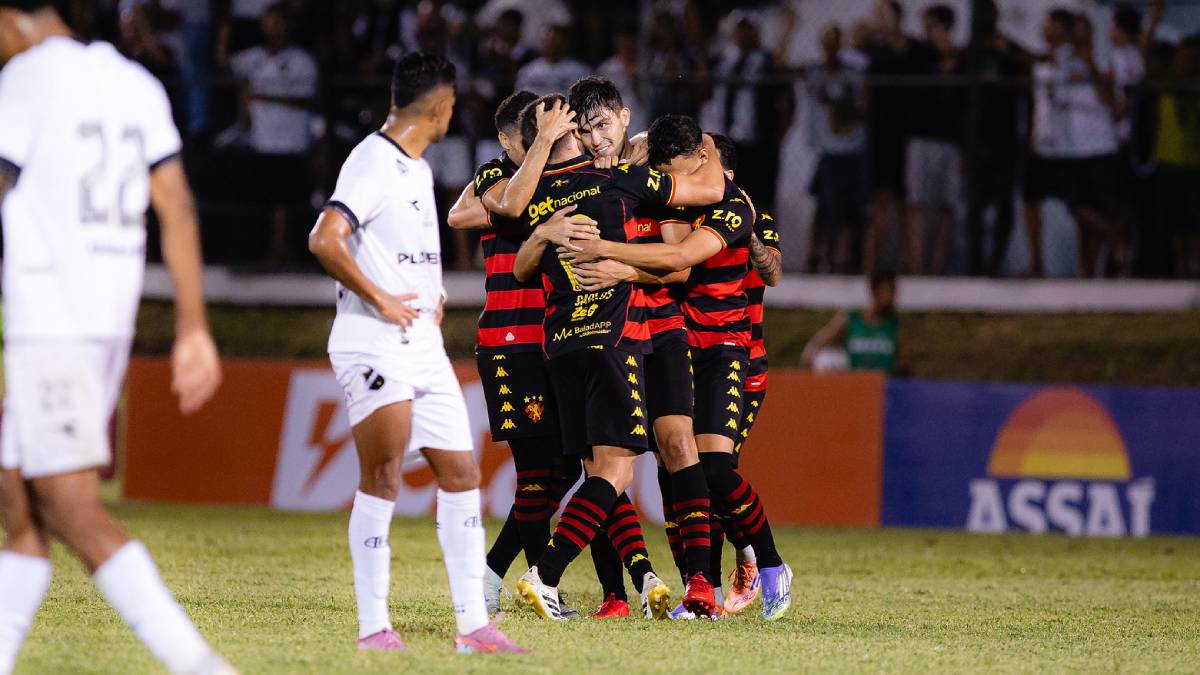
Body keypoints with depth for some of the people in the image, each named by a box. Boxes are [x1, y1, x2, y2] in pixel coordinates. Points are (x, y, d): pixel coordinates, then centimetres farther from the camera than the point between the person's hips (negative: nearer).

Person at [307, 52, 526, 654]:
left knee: (460, 473, 6)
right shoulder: (374, 161, -11)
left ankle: (472, 623, 8)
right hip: (374, 344, -9)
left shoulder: (418, 169, 18)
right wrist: (379, 299, -19)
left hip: (423, 343, 9)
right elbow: (325, 241, -23)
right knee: (383, 477, -12)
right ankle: (373, 626, -9)